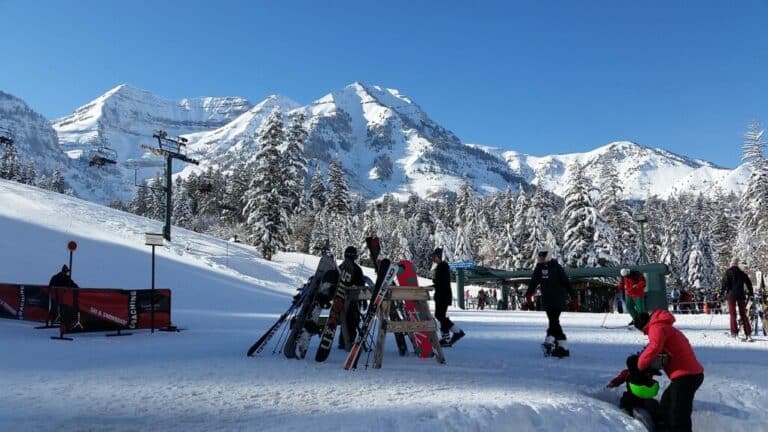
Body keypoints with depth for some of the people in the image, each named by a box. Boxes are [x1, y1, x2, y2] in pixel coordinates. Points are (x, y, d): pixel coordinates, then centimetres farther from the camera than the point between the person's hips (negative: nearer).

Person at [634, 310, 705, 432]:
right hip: (692, 374, 11)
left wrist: (640, 364, -11)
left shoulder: (656, 327, -7)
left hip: (685, 376, -11)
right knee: (666, 404, 27)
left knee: (679, 418, -12)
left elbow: (654, 348, -25)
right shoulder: (666, 327, 26)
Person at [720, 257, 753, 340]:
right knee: (743, 314, 7)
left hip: (731, 295, -3)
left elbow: (724, 282, -12)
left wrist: (721, 292, -5)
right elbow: (748, 283, 13)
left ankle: (734, 332, -6)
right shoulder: (742, 273, 9)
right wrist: (750, 292, 22)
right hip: (741, 295, 4)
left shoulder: (728, 272, -4)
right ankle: (748, 333, 2)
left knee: (733, 314, 0)